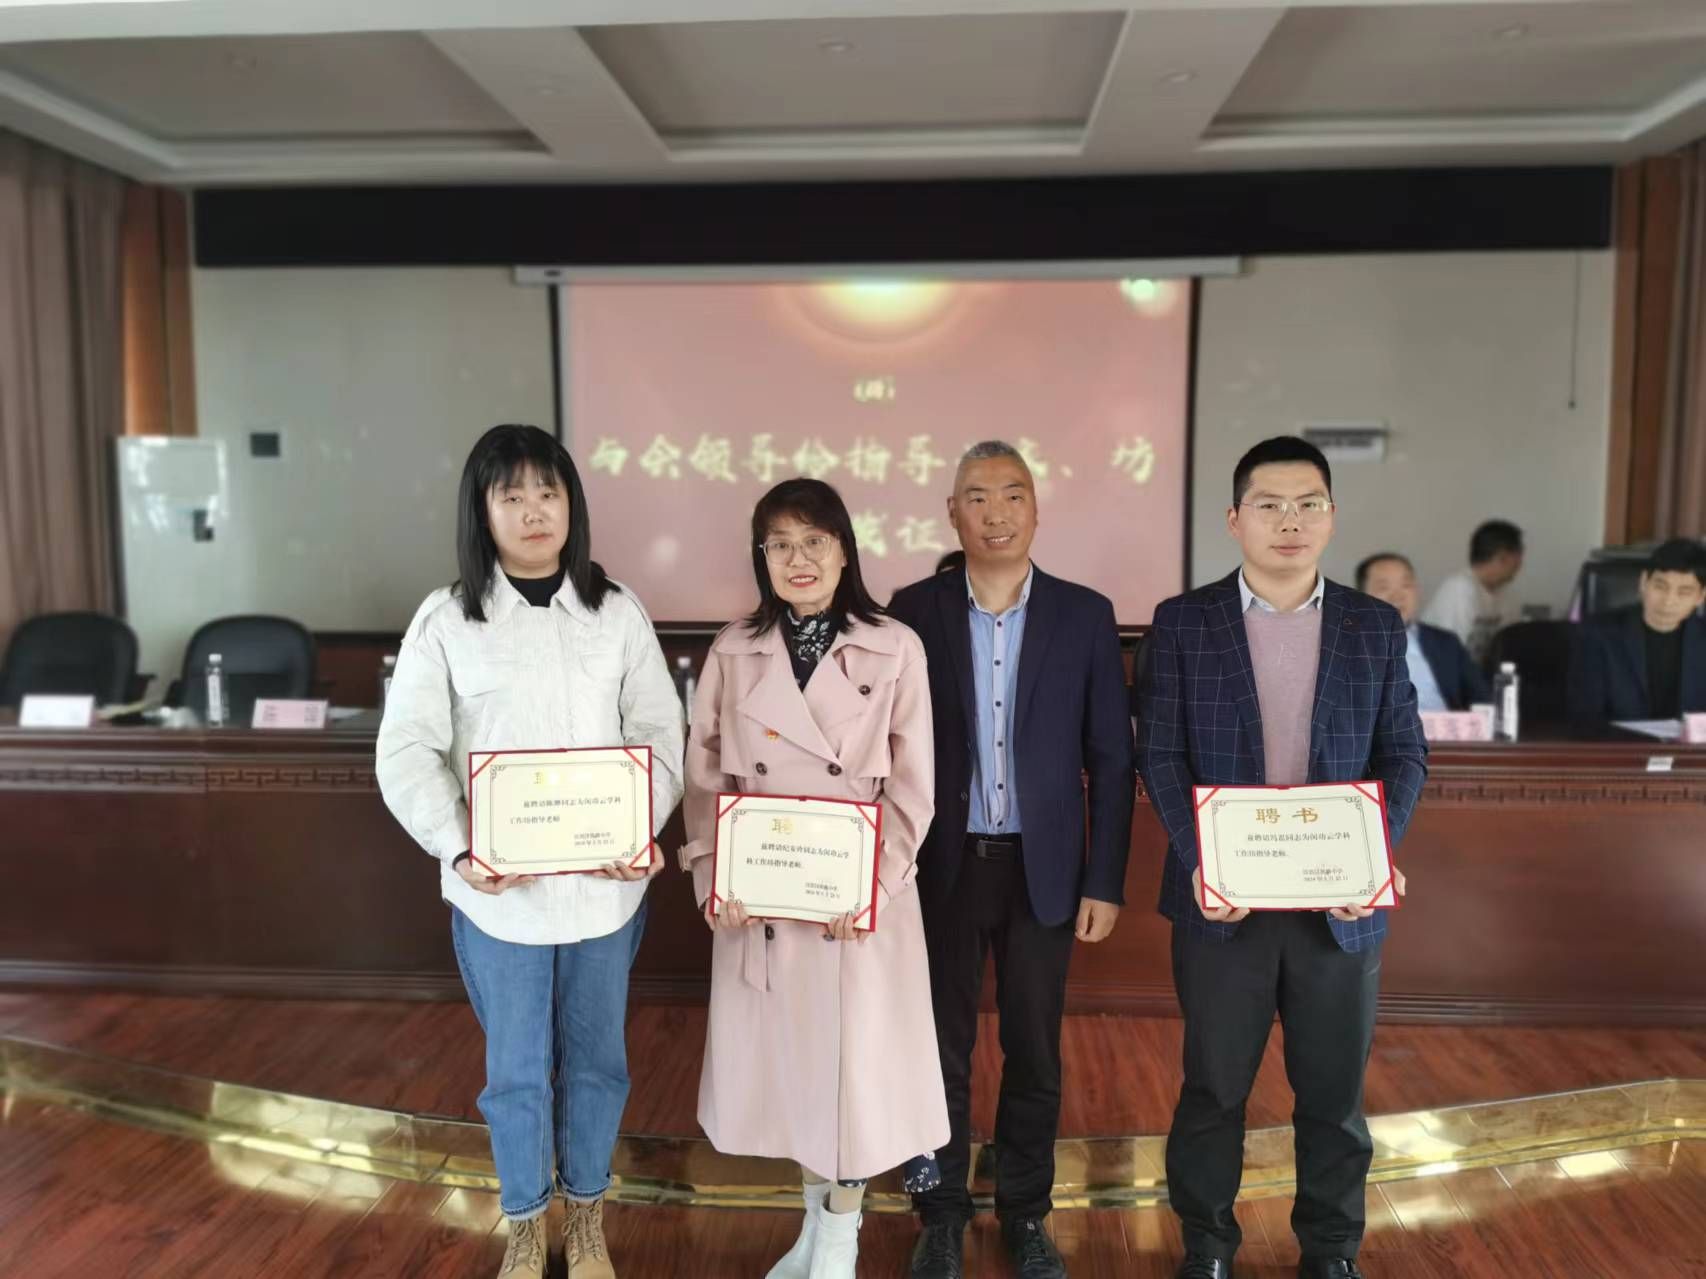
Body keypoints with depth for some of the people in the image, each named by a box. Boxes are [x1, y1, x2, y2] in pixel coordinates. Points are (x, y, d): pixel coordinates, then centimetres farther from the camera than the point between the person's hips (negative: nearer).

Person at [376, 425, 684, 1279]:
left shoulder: (617, 612, 1)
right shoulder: (446, 619, -3)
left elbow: (661, 733, 0)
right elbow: (406, 752, -6)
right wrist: (457, 848, -21)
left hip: (604, 882, 2)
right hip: (496, 890, -1)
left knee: (596, 1058, 16)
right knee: (516, 1068, 13)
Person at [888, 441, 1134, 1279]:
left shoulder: (1084, 615, -2)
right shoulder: (914, 611, -3)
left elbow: (1111, 760, 0)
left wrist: (1104, 881, -3)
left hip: (1043, 870, 1)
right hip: (942, 867, 0)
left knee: (1034, 1053, 13)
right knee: (941, 1049, 12)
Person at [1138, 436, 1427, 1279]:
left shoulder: (1378, 628, 4)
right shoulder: (1182, 623, -1)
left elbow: (1405, 756, 4)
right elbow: (1161, 756, -4)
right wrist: (1201, 861, -17)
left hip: (1340, 901, 2)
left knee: (1334, 1089, 14)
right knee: (1213, 1085, 12)